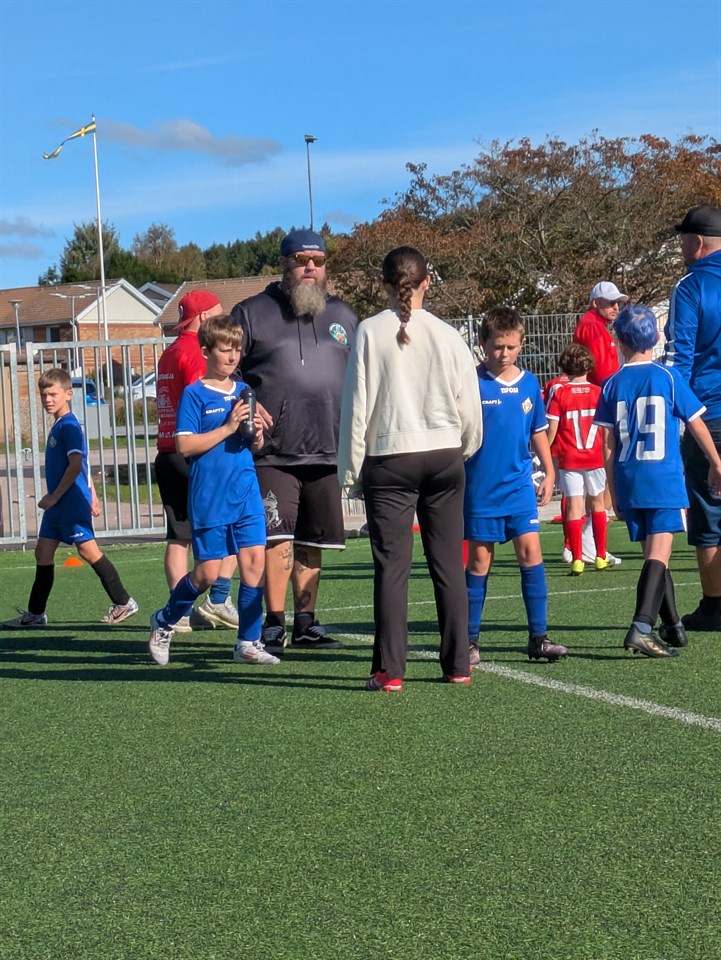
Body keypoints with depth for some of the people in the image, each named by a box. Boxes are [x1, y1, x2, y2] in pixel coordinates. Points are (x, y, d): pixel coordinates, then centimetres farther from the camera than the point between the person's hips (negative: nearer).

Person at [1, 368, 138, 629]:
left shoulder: (68, 425, -13)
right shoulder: (59, 425, 16)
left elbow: (76, 465, -21)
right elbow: (83, 465, 21)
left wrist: (55, 496, -17)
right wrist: (91, 495, 23)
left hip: (72, 501, -10)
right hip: (57, 503, 10)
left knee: (88, 550, -8)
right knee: (43, 553, 9)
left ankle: (123, 603, 0)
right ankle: (35, 614, 15)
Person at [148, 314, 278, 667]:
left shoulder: (244, 391, 12)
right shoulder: (194, 394, -6)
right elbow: (185, 445, -13)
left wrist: (256, 435, -5)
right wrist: (228, 428, -18)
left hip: (246, 493, 5)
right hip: (209, 497, -5)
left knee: (255, 562, -2)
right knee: (208, 572, -1)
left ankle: (248, 643, 7)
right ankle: (163, 622, 23)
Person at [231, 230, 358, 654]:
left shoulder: (343, 316, 16)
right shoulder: (252, 313, 4)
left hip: (327, 451, 4)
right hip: (273, 453, -4)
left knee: (312, 543, 9)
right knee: (278, 539, -12)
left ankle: (306, 622, 17)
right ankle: (274, 625, -5)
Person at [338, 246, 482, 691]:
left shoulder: (370, 333, -6)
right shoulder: (448, 336, 0)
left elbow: (357, 405, -5)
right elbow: (470, 410, 4)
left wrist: (351, 469, 3)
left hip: (389, 459, -2)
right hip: (444, 457, 2)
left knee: (392, 566, 0)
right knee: (449, 566, 9)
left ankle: (390, 671, -2)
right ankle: (458, 665, 14)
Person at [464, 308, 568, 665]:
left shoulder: (529, 383, 6)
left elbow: (538, 431, 16)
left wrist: (549, 473, 13)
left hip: (520, 486, 3)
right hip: (480, 488, -3)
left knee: (530, 552, -3)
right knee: (479, 560, 3)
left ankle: (538, 638, 2)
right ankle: (470, 641, 12)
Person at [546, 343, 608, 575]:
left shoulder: (559, 394, -4)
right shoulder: (599, 393, 0)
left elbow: (552, 430, -7)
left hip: (569, 460, -2)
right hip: (595, 458, 2)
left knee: (574, 506, -1)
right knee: (597, 503, 15)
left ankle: (577, 559, -8)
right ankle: (600, 556, 19)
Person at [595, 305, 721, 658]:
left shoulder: (612, 385, 5)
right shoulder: (668, 377, -2)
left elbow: (608, 445, 5)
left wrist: (614, 492, 12)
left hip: (628, 482, 3)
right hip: (665, 481, -3)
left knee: (654, 555, 16)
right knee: (658, 556, -10)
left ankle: (673, 627, 26)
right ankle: (642, 627, -27)